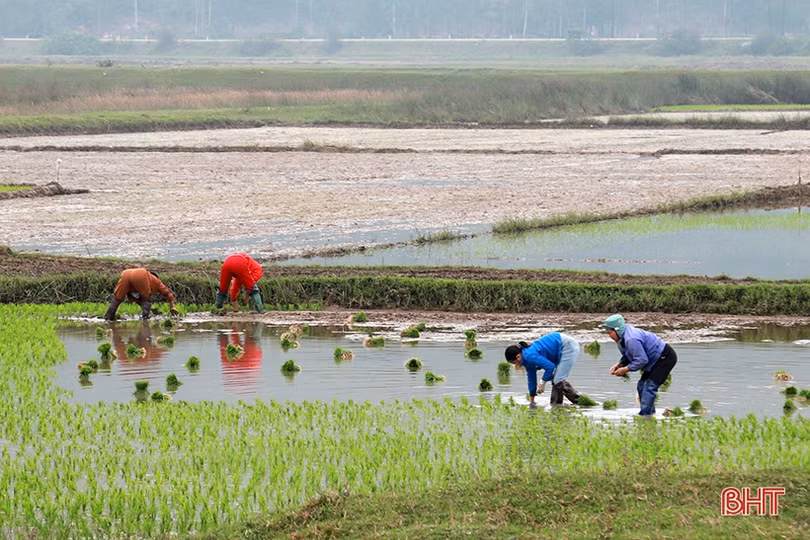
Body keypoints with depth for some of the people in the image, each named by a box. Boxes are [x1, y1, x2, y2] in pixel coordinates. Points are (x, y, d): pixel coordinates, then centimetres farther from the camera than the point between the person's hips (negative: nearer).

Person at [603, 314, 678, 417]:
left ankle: (644, 415, -21)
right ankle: (650, 413, 15)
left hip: (666, 357, -11)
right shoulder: (622, 338, 5)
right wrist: (619, 365, -2)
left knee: (650, 386, -18)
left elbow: (642, 360, -29)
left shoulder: (631, 339, -30)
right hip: (657, 359, 11)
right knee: (642, 385, 11)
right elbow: (628, 357, 16)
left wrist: (625, 369, -21)